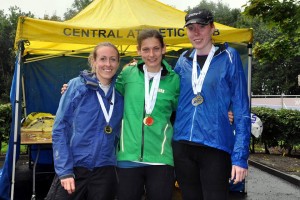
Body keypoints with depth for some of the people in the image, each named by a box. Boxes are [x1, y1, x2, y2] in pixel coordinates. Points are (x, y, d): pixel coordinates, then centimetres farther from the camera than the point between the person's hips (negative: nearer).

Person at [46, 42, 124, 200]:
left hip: (105, 171, 3)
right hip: (73, 169, -3)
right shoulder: (76, 86, -5)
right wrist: (64, 171, -13)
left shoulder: (120, 93, 5)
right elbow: (59, 129, -7)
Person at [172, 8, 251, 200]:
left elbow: (241, 109, -7)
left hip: (216, 146, -4)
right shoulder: (183, 60, 8)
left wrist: (240, 156, -12)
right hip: (182, 146, 4)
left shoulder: (228, 57, -4)